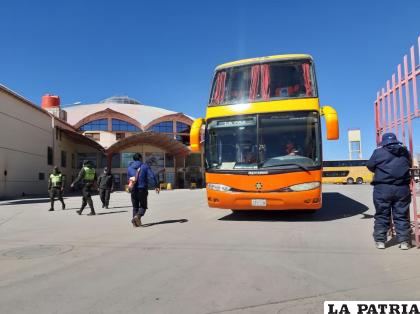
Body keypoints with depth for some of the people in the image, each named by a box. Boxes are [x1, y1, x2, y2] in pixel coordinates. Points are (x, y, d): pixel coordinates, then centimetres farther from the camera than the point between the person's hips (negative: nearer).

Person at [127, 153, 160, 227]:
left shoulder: (129, 167, 9)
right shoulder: (145, 166, -3)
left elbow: (128, 178, 18)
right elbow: (152, 176, -12)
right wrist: (156, 186, -11)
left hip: (133, 190, 4)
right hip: (142, 189, -4)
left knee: (135, 206, 14)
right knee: (143, 206, 6)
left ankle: (136, 222, 6)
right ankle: (137, 216, -20)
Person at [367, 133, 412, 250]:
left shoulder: (379, 152, -3)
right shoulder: (405, 151, 7)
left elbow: (370, 166, 8)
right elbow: (409, 165, 21)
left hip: (383, 188, -2)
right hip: (402, 188, 2)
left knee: (382, 215, 6)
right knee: (401, 215, 10)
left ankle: (380, 240, 9)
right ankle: (404, 241, 13)